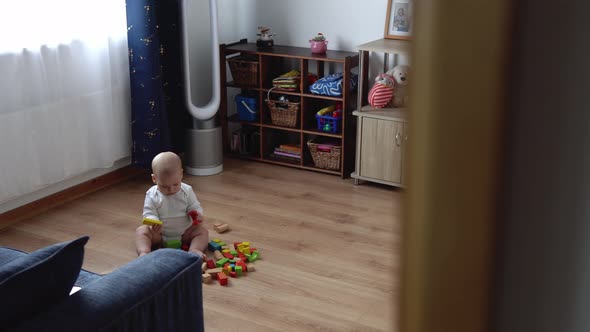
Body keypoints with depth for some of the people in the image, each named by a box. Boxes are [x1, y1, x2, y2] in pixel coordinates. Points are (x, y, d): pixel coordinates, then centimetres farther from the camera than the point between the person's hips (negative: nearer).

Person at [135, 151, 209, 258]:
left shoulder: (187, 191, -5)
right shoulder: (152, 195, -8)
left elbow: (195, 207, 0)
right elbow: (149, 213, -10)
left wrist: (198, 215, -25)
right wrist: (153, 223, -33)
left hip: (184, 234, 1)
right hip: (159, 234, -1)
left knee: (202, 231, -17)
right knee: (141, 230, -21)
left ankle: (194, 250, -35)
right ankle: (144, 253, -38)